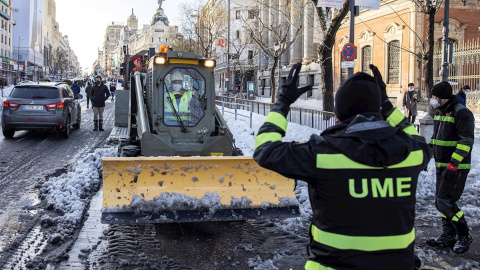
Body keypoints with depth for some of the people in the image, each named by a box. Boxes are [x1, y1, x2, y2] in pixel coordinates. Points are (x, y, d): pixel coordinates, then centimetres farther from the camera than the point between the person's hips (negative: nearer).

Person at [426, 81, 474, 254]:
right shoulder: (440, 112, 12)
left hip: (456, 167, -9)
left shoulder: (461, 113, -16)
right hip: (442, 166, 9)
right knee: (440, 201, 12)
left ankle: (464, 236, 6)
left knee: (445, 202, -10)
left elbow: (466, 142, -21)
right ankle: (448, 237, 23)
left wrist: (453, 165, -26)